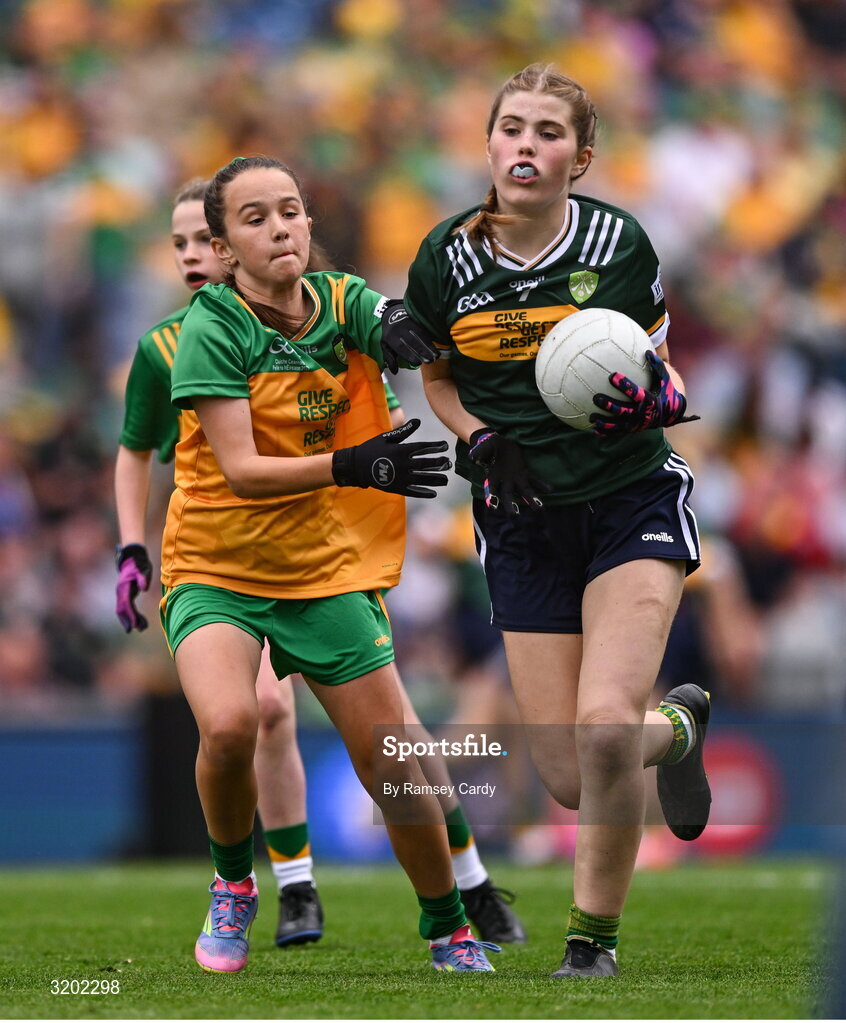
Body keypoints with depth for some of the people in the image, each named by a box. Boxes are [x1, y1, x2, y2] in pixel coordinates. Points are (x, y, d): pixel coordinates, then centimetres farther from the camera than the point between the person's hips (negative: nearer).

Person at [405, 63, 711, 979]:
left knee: (604, 727, -22)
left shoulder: (620, 243, -7)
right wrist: (478, 440, -8)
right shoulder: (445, 261, -4)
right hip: (524, 519, 2)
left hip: (632, 500, -2)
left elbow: (657, 359, 7)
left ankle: (594, 935, 0)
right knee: (569, 779, -2)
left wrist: (655, 394, -16)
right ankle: (677, 725, 36)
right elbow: (437, 377, 12)